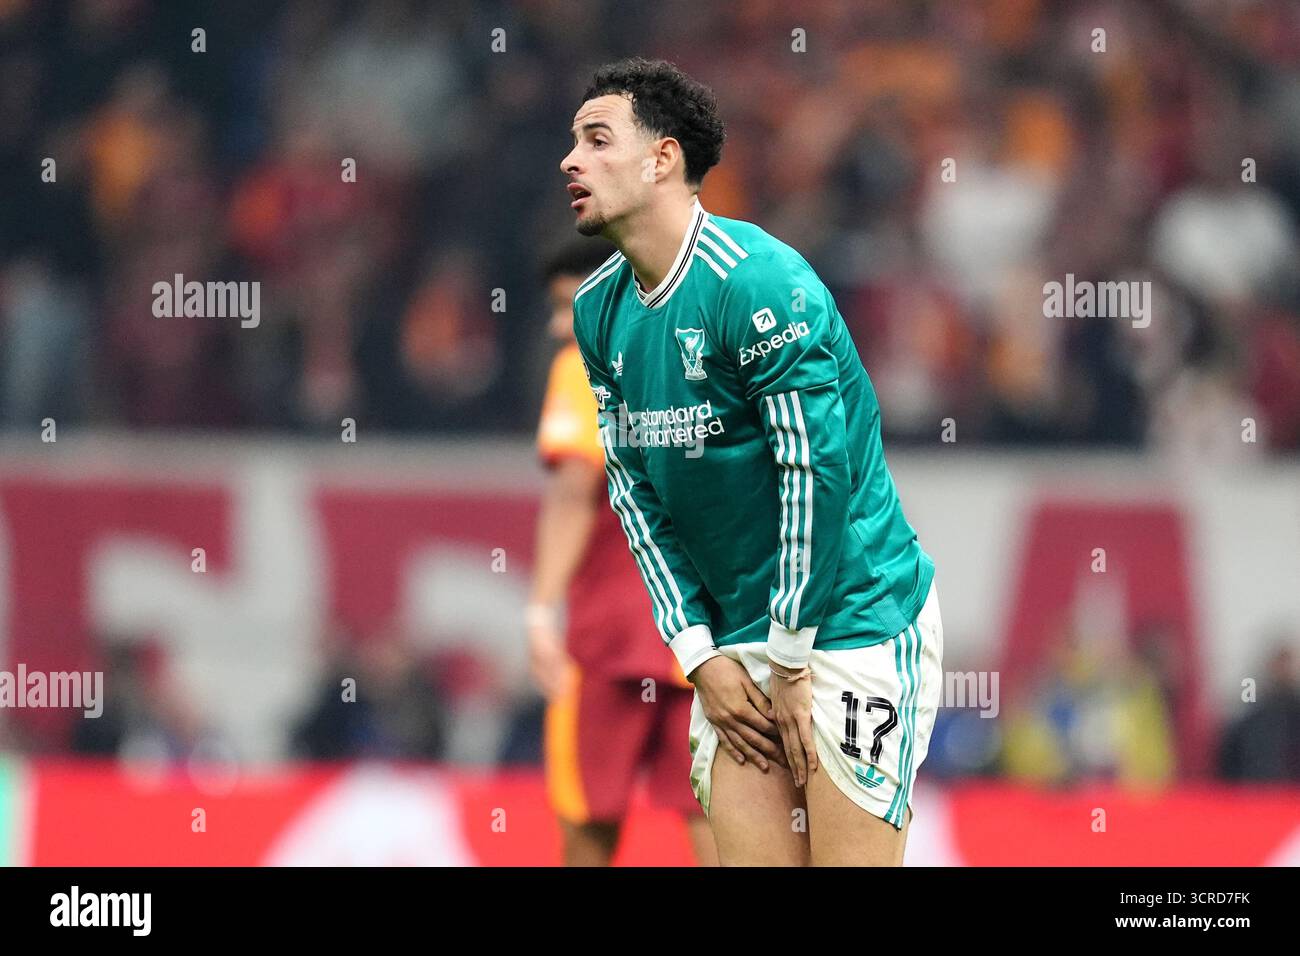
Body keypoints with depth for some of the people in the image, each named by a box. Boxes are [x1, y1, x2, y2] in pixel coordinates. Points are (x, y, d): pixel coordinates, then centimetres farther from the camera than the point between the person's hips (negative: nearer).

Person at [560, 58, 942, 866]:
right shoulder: (600, 312, 7)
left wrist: (789, 666, -15)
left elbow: (817, 477, -18)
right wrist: (700, 655, 2)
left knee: (846, 855, -9)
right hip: (733, 638, 7)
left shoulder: (760, 284, -17)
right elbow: (634, 487, 10)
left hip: (854, 620, -7)